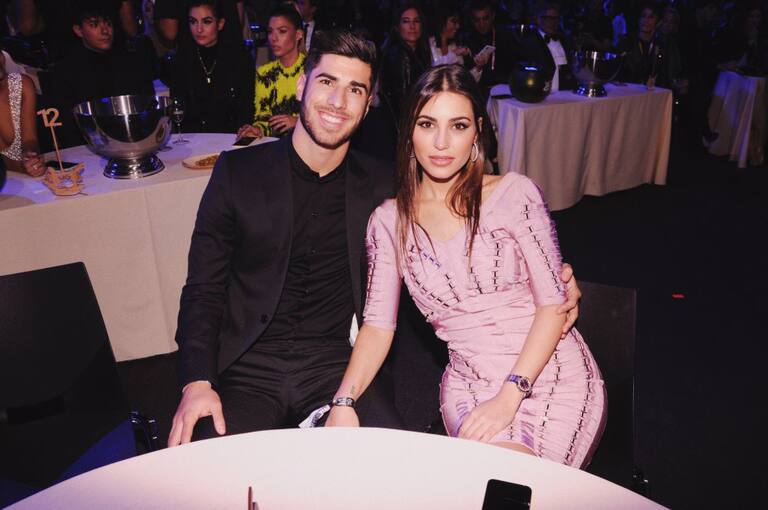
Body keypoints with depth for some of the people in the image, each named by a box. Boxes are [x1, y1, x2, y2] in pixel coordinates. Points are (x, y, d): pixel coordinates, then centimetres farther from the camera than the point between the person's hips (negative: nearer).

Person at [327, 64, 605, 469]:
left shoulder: (514, 193, -5)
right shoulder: (388, 221, 3)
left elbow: (553, 303, -6)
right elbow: (378, 323, 1)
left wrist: (509, 397, -16)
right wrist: (344, 400, -15)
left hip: (551, 371, -1)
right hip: (468, 384, 2)